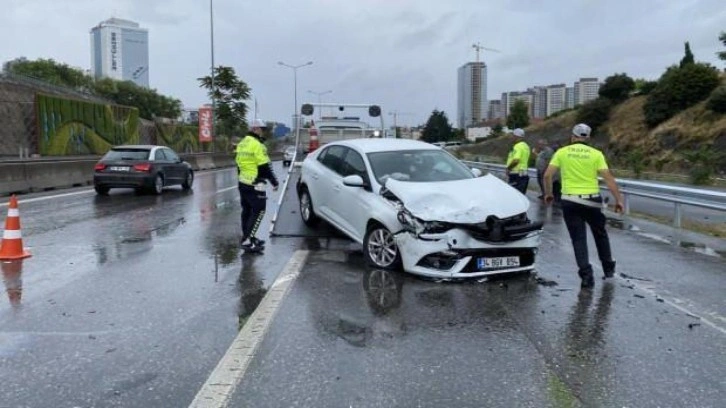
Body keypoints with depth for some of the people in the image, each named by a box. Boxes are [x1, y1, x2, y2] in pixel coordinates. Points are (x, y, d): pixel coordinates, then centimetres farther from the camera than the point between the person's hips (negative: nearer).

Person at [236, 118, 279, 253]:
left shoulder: (242, 143, 14)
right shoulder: (257, 145, -16)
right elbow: (265, 167, -17)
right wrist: (274, 182, -10)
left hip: (243, 182, 10)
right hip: (255, 185, -10)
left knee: (247, 210, 16)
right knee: (258, 211, -7)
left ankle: (248, 237, 24)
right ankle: (247, 241, -10)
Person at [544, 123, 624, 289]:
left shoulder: (562, 152, 2)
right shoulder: (596, 154, 0)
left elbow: (547, 175, -2)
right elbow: (608, 178, -6)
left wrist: (548, 193, 12)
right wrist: (618, 199, -3)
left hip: (570, 201, 0)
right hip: (591, 200, 0)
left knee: (578, 239, 6)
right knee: (600, 234, 21)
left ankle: (586, 275, -3)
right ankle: (609, 269, 32)